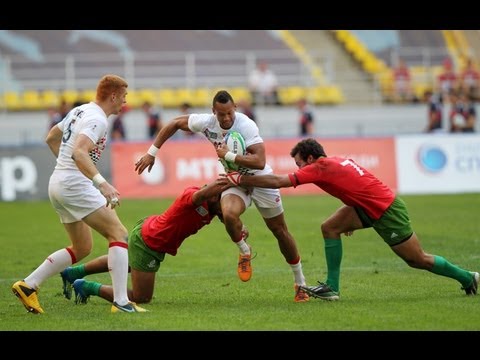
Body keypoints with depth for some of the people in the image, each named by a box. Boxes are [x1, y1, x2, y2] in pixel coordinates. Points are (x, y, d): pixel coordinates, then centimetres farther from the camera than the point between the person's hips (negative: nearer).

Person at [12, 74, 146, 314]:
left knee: (82, 249, 17)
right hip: (75, 184, -10)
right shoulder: (97, 119, -14)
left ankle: (27, 285, 13)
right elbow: (79, 152, -29)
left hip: (58, 183, 10)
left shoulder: (80, 111, 16)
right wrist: (102, 183, -38)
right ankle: (120, 302, -17)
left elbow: (51, 138, 27)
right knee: (118, 234, -9)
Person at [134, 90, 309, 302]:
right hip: (234, 181, 2)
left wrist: (228, 155, -32)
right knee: (229, 214, -32)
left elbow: (259, 162, -36)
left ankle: (300, 284, 23)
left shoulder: (246, 126, -28)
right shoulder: (206, 122, -15)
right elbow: (175, 124, 1)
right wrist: (152, 153, -2)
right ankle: (244, 252, -1)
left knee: (280, 231, 6)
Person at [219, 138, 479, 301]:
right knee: (329, 227, -2)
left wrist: (240, 180, -16)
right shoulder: (334, 162, 8)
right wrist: (351, 221, 20)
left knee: (418, 260, 3)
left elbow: (277, 181, -21)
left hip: (386, 210, -9)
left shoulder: (319, 168, -19)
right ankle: (332, 288, -1)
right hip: (371, 207, 9)